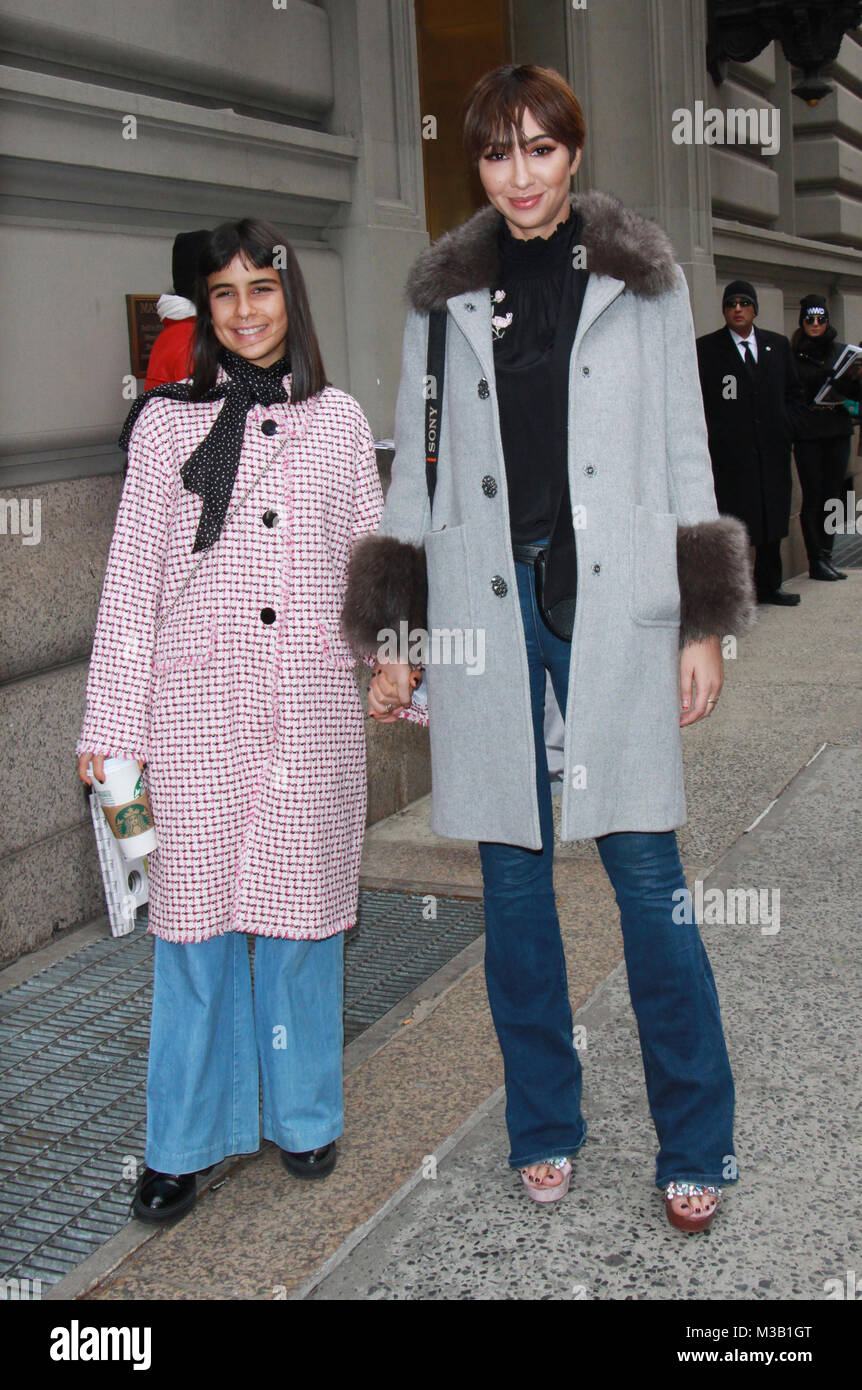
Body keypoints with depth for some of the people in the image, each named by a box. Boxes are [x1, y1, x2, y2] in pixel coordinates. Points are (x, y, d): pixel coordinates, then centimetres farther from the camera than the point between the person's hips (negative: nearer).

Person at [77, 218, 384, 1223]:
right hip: (198, 701, -1)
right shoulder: (168, 422, 4)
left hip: (313, 707, 1)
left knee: (302, 909, 8)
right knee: (195, 913, 3)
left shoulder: (338, 420, 9)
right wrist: (110, 726, -1)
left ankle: (303, 1116, 27)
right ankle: (184, 1141, 19)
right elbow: (131, 582, 2)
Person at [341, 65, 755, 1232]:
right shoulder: (446, 294, 10)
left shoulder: (643, 280, 6)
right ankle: (544, 1126, 24)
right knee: (513, 876, 7)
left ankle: (694, 1147, 13)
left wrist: (702, 626, 1)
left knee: (647, 874, -3)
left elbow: (685, 456, 6)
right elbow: (412, 469, 11)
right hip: (486, 608, 2)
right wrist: (392, 638, 7)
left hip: (614, 605, -2)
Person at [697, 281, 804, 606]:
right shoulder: (706, 348, 1)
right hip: (728, 454, -4)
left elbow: (793, 391, 19)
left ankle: (768, 587, 22)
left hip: (773, 450, 5)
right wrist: (714, 436, -9)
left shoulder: (778, 345, 13)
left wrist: (786, 427, 6)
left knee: (772, 521, 11)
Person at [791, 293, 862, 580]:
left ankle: (826, 556, 14)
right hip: (807, 434, -4)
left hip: (838, 431, 4)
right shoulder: (793, 355, 0)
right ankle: (816, 560, 2)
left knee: (833, 495, 6)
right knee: (813, 497, -3)